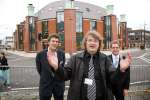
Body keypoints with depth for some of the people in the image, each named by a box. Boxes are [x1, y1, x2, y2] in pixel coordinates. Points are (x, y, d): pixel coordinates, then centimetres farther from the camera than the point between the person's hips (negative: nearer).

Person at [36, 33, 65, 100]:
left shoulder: (62, 54, -1)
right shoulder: (40, 55, -9)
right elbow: (39, 70, 2)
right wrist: (46, 79, 8)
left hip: (59, 84, 2)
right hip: (45, 85, -2)